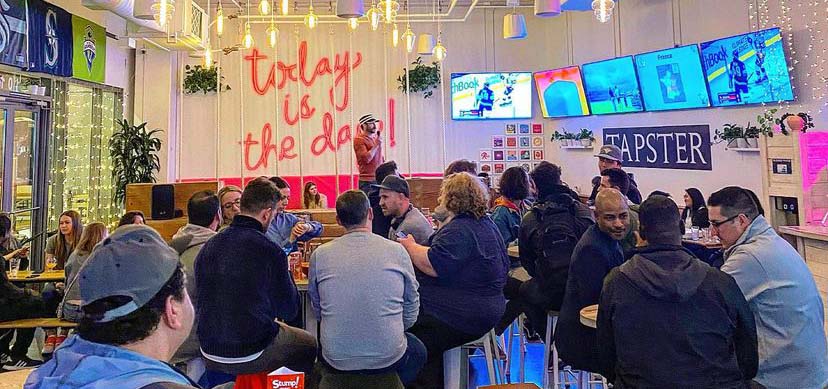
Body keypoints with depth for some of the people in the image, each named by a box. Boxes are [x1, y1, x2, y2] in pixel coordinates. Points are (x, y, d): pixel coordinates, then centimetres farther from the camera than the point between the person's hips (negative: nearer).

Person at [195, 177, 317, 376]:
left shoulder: (208, 246, -1)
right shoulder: (270, 251, -19)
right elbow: (289, 311, -8)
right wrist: (286, 271, 7)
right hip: (250, 358, -6)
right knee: (310, 344, 16)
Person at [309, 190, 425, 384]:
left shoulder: (319, 255, -6)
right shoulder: (396, 251, -8)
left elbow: (317, 310, 8)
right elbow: (412, 311, 2)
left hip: (336, 360, 2)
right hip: (388, 358, -1)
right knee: (418, 350, 33)